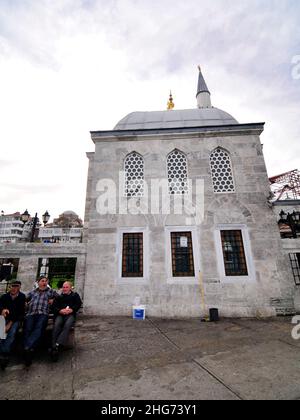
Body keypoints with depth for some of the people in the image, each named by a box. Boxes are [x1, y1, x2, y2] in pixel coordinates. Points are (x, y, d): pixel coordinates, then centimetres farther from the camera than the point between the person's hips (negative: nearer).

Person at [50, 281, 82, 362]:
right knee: (56, 325, -30)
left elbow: (78, 304, 7)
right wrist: (60, 310, -10)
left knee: (67, 325, -33)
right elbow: (54, 306, 11)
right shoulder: (59, 297, 25)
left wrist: (71, 310, -11)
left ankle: (57, 345, -41)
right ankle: (54, 347, -37)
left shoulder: (75, 295, 19)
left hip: (70, 315, -2)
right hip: (60, 314, 2)